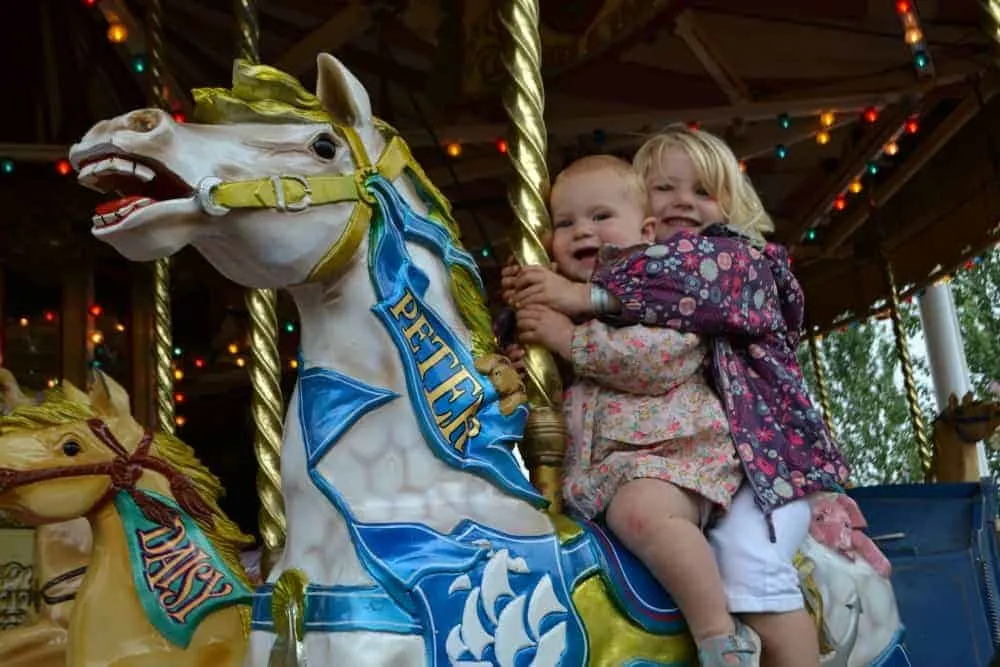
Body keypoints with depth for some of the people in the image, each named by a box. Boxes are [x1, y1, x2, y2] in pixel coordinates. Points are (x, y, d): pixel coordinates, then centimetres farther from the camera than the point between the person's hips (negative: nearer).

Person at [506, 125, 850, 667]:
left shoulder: (743, 260, 2)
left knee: (747, 560, -23)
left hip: (759, 453, -5)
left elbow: (701, 270, -23)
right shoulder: (633, 269, 17)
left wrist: (588, 296, -25)